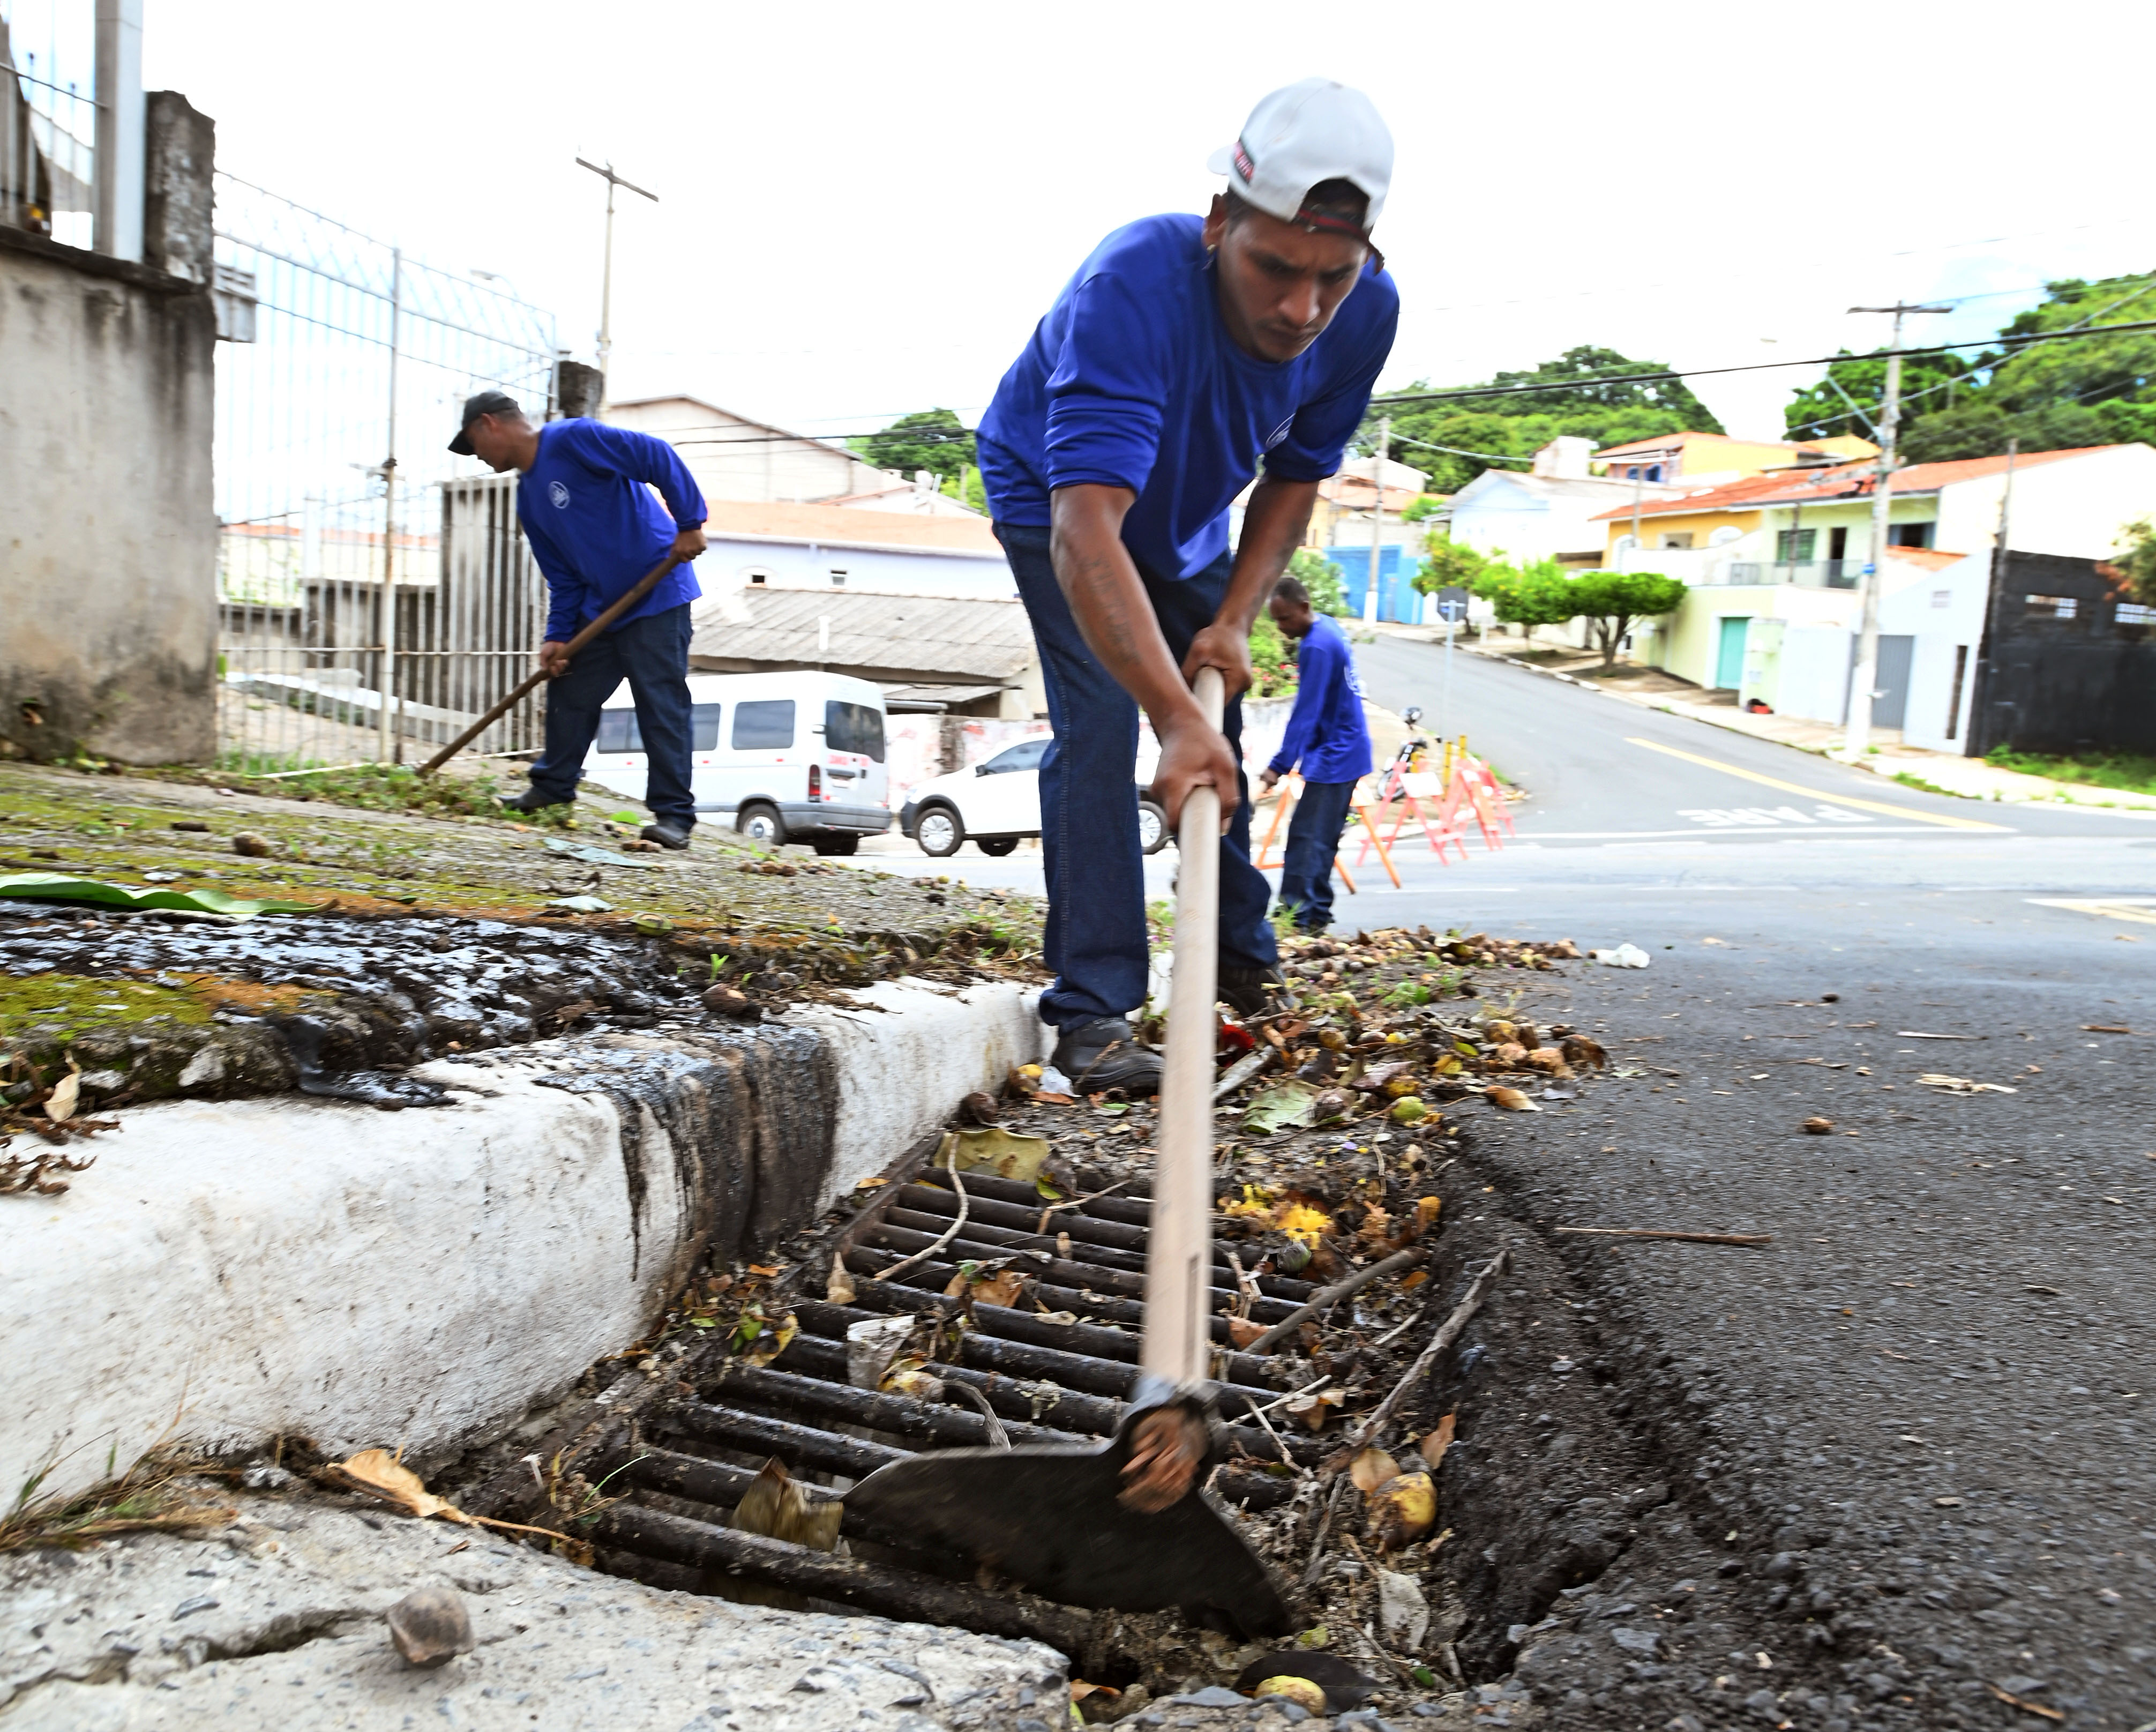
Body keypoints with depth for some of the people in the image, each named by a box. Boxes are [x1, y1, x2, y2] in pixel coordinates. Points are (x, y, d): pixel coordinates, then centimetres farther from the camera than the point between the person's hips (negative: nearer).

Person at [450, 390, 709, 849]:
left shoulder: (572, 439, -12)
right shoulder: (528, 499, 14)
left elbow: (658, 457, -19)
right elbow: (564, 578, 13)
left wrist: (690, 524, -22)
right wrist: (558, 636, 2)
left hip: (658, 594, -9)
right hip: (598, 608, 9)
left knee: (662, 704, -8)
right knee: (569, 694, 14)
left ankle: (674, 815, -5)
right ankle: (552, 787, 29)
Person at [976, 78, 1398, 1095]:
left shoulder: (1365, 314, -25)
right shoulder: (1132, 288, -43)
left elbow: (1293, 478, -8)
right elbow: (1085, 532, -55)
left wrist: (1235, 620, -20)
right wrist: (1175, 720, -64)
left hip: (1188, 516, 6)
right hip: (1055, 500, -5)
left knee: (1220, 741, 12)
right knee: (1101, 722, -22)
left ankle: (1244, 957, 32)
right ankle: (1092, 1011, -15)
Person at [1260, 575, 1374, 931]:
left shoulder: (1316, 647, -20)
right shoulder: (1329, 629, 11)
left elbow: (1305, 713, -23)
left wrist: (1279, 765, -24)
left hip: (1334, 756, -10)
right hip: (1345, 752, 10)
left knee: (1307, 837, -12)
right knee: (1321, 838, 13)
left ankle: (1303, 913, -13)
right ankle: (1315, 911, 19)